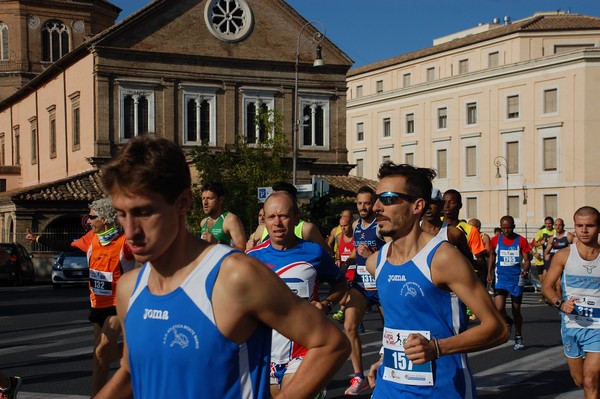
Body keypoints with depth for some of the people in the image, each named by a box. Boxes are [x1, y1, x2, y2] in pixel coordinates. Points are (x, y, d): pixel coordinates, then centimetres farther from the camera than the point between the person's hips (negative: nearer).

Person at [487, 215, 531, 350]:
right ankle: (507, 321, 18)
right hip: (501, 278, 1)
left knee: (516, 310, 8)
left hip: (516, 279, -1)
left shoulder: (521, 241, -4)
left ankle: (518, 338, 26)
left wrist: (525, 270, -23)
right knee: (499, 308, -17)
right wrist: (489, 272, 8)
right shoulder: (495, 240, 2)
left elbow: (527, 260, -3)